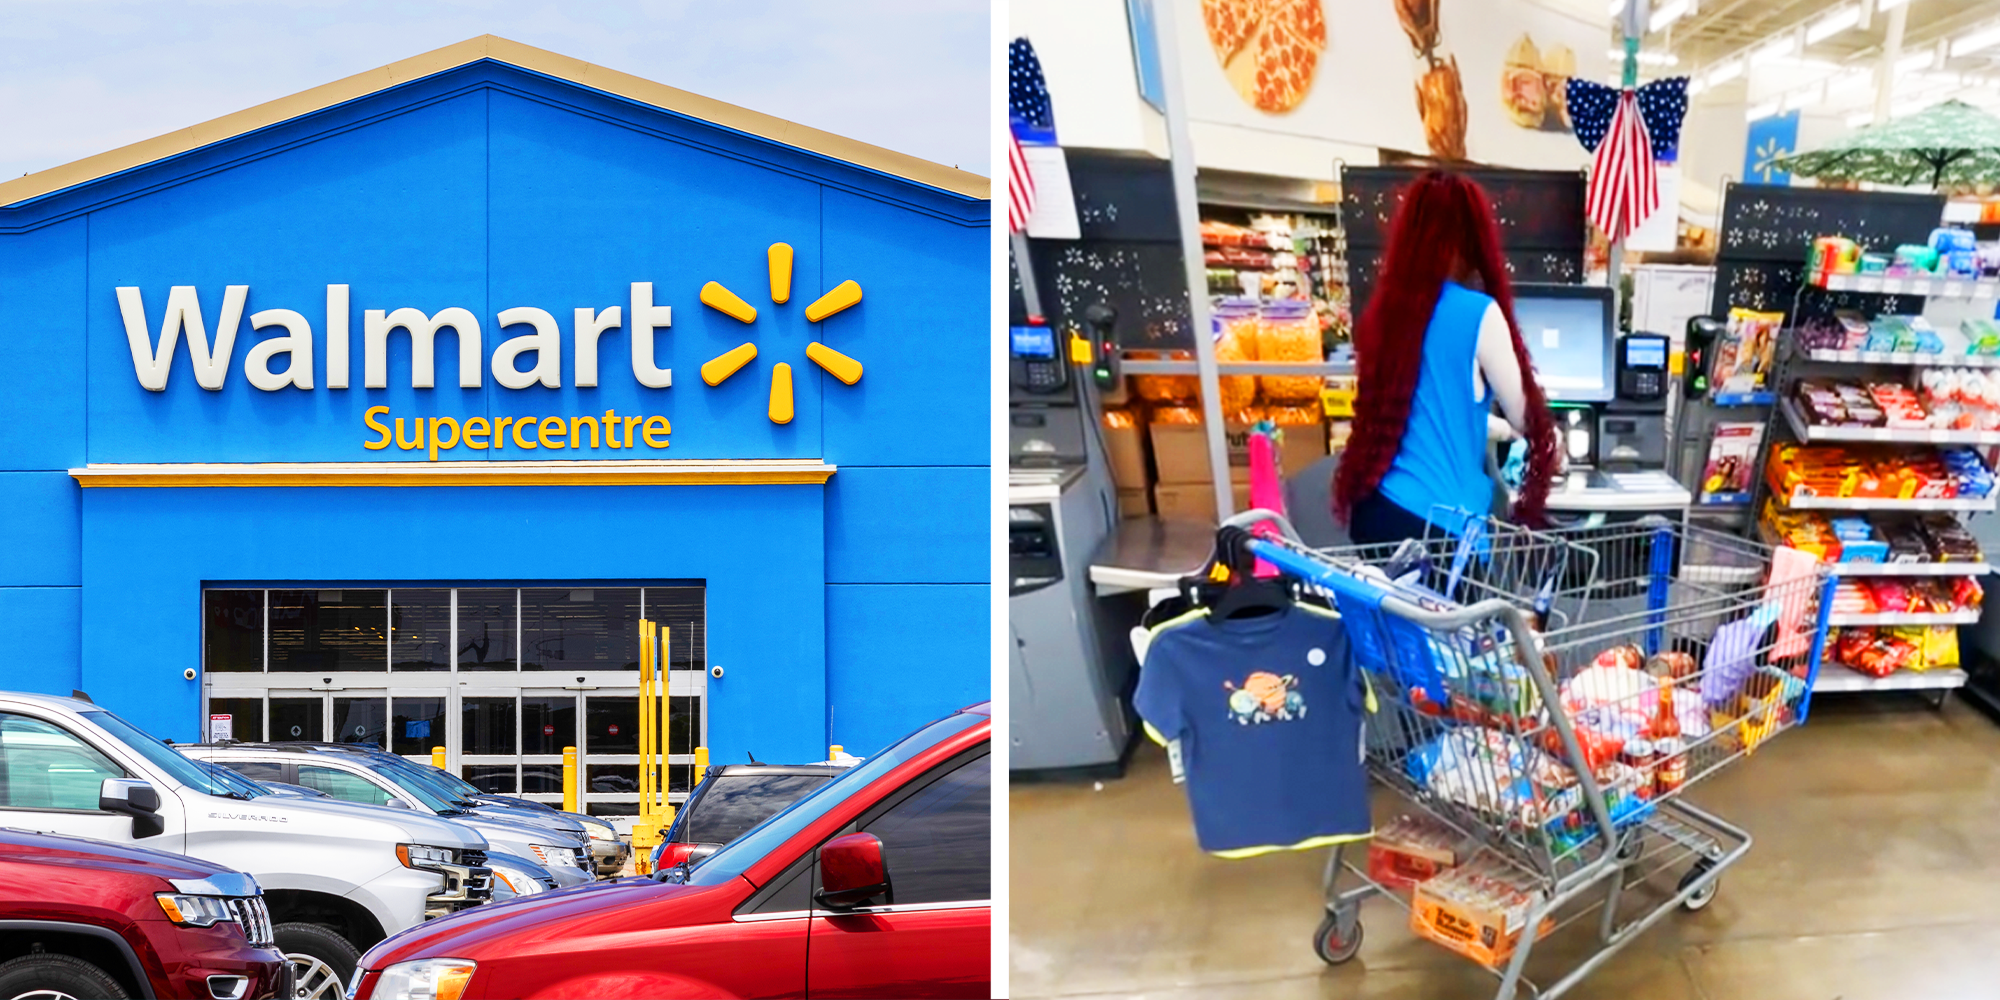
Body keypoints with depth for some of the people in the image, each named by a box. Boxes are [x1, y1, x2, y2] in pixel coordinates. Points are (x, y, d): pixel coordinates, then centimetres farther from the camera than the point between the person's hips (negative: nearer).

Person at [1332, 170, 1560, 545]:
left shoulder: (1387, 309, 8)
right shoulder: (1478, 313, -10)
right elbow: (1525, 416, 3)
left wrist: (1499, 429, 38)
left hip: (1373, 509, 6)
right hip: (1437, 520, -6)